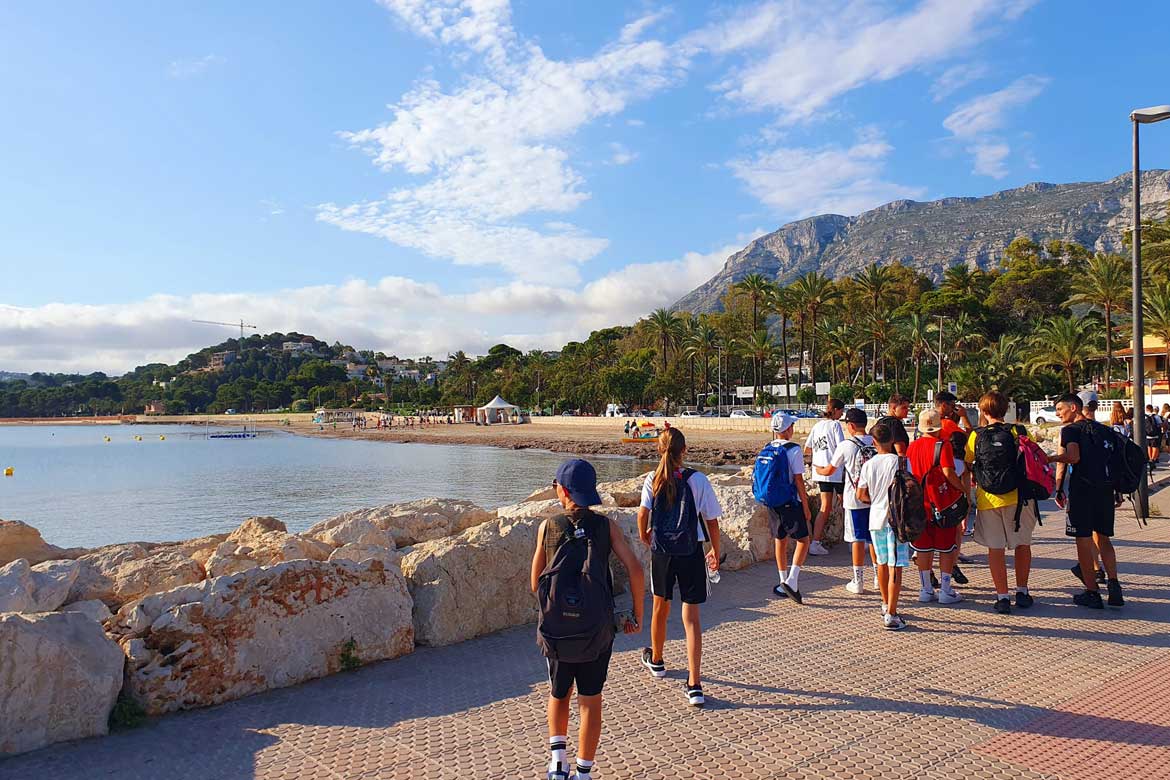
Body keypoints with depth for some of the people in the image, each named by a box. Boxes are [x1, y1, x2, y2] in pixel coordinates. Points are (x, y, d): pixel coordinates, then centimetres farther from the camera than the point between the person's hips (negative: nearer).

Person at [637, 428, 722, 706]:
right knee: (691, 617, 3)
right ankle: (694, 685, 0)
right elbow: (711, 521, -6)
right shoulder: (697, 480, -10)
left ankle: (656, 661, 44)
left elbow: (643, 514, -15)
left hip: (661, 552, 2)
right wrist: (716, 552, 7)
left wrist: (646, 538, 5)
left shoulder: (653, 480, -7)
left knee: (660, 607, 22)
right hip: (691, 554, -1)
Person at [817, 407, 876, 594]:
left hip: (854, 499, -4)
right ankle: (878, 576, 25)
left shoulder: (845, 446, -10)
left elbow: (830, 471, 1)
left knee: (857, 539, 2)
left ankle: (858, 581, 8)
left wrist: (819, 470, 22)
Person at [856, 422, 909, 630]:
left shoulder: (868, 464, 2)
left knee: (882, 563, 18)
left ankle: (886, 605, 33)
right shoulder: (899, 461, -9)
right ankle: (891, 615, -6)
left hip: (876, 519, 5)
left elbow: (861, 495, 4)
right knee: (895, 568, -3)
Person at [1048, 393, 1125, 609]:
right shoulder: (1100, 428, 18)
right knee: (1103, 538, 16)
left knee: (1083, 541, 1)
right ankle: (1114, 585, 6)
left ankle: (1092, 593, 3)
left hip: (1083, 488, -6)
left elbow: (1073, 457, -20)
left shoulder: (1070, 429, -3)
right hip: (1106, 489, 7)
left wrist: (1049, 458, -4)